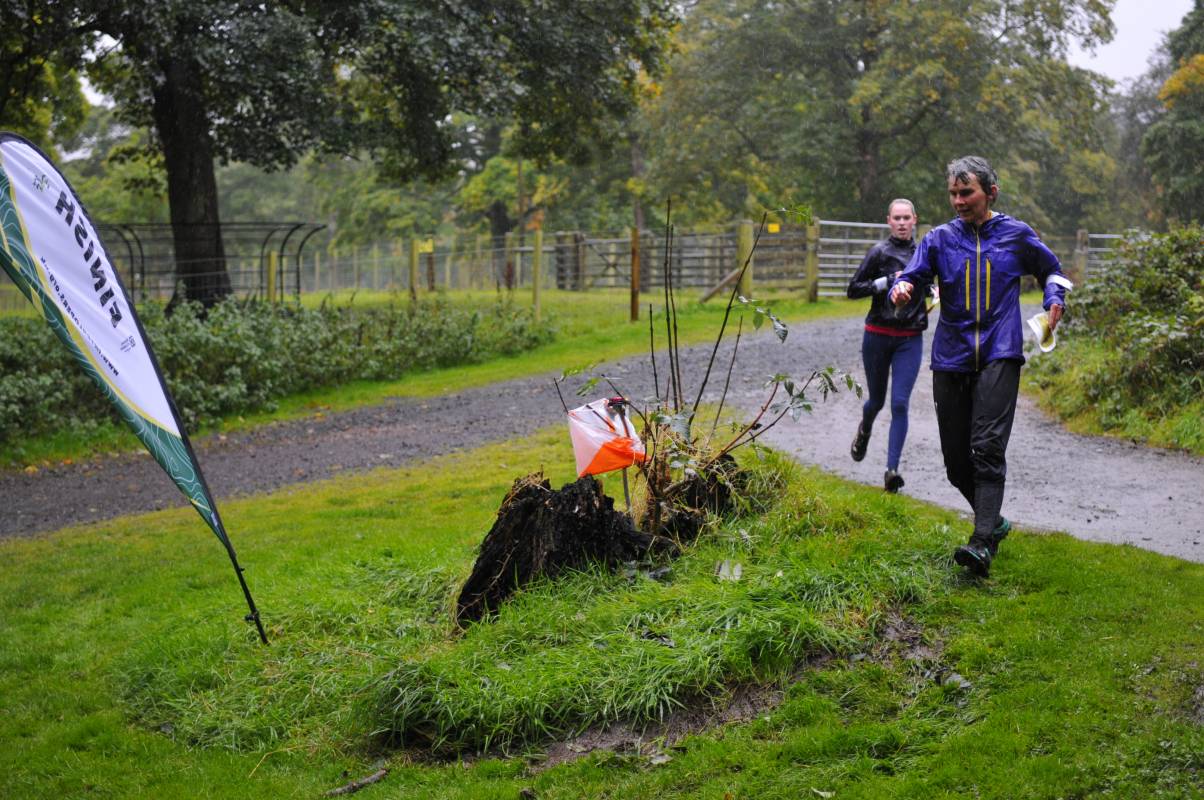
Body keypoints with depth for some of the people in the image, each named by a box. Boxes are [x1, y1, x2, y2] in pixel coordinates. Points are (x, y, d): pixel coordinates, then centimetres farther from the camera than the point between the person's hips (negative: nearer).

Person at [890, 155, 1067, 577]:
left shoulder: (1016, 235, 7)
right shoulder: (940, 238, 9)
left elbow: (1051, 271, 24)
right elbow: (911, 275, -5)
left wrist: (1054, 301, 4)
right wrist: (901, 290, -29)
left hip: (999, 355, -3)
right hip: (951, 357, 3)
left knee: (987, 448, -18)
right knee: (956, 458, 5)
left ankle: (983, 543, -23)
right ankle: (993, 521, 28)